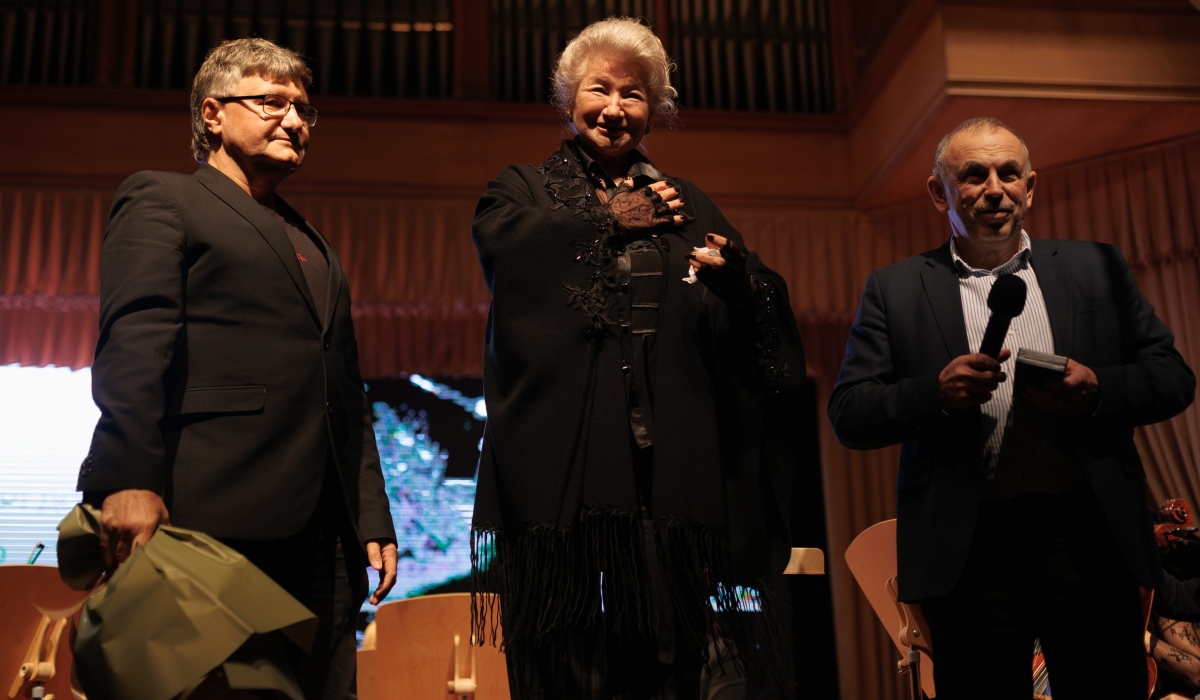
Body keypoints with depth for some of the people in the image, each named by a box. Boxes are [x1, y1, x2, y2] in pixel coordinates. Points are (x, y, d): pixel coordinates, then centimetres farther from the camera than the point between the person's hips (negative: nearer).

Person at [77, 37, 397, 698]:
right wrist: (129, 480, -22)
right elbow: (134, 342, -8)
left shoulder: (315, 246, 29)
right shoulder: (161, 199, 8)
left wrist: (373, 520, 16)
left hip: (320, 536, 7)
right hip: (215, 520, -6)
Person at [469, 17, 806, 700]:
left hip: (668, 464, 2)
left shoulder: (687, 205, 23)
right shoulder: (526, 187, 18)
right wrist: (610, 221, 2)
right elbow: (501, 241, -8)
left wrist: (736, 276, -13)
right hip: (560, 461, -2)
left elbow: (756, 311, 10)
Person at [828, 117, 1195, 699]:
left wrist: (1097, 390, -10)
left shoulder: (1095, 268, 13)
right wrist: (936, 393, -15)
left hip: (1090, 539, 2)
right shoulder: (895, 290, 8)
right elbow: (848, 416, 2)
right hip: (968, 549, -1)